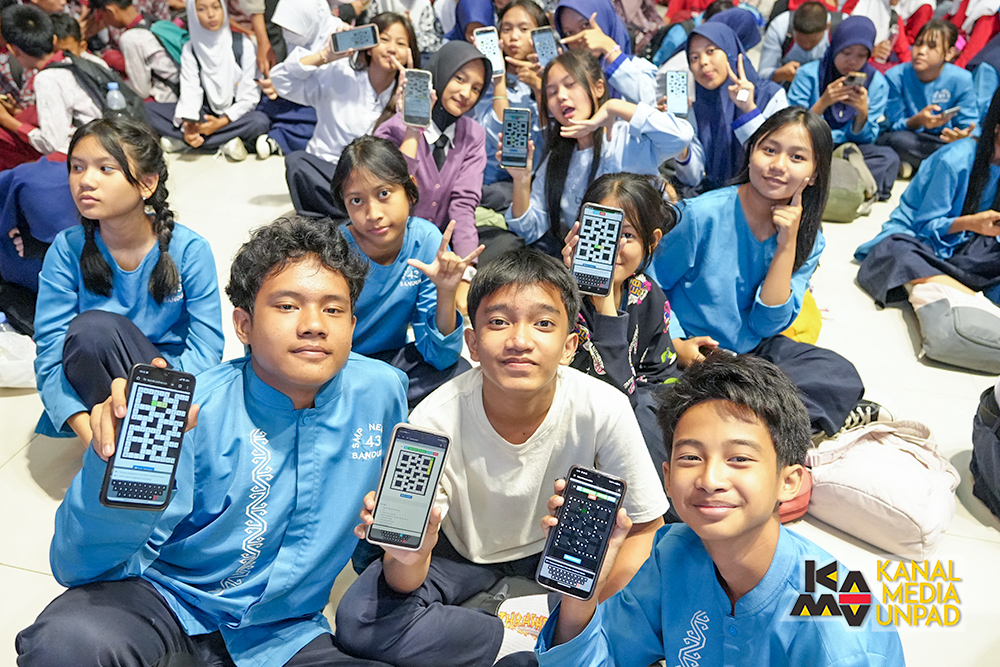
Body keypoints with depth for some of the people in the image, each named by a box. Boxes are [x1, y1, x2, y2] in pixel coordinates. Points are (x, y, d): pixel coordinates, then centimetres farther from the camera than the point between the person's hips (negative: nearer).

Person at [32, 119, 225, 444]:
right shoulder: (67, 251, -7)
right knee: (89, 327, -31)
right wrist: (89, 432, -27)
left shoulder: (189, 249, -10)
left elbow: (206, 347, -13)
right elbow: (50, 358, -12)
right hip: (94, 385, 2)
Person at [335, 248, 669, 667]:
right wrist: (408, 557, -47)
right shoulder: (434, 421, -28)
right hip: (462, 550, 1)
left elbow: (646, 528, -13)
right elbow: (404, 583, -22)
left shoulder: (603, 409, -28)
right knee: (360, 620, -22)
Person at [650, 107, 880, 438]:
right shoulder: (702, 215, -16)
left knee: (841, 374, -19)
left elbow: (767, 324, -10)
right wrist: (677, 346, -23)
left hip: (753, 349, 4)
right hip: (691, 354, -3)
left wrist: (787, 244, -17)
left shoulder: (808, 239, -2)